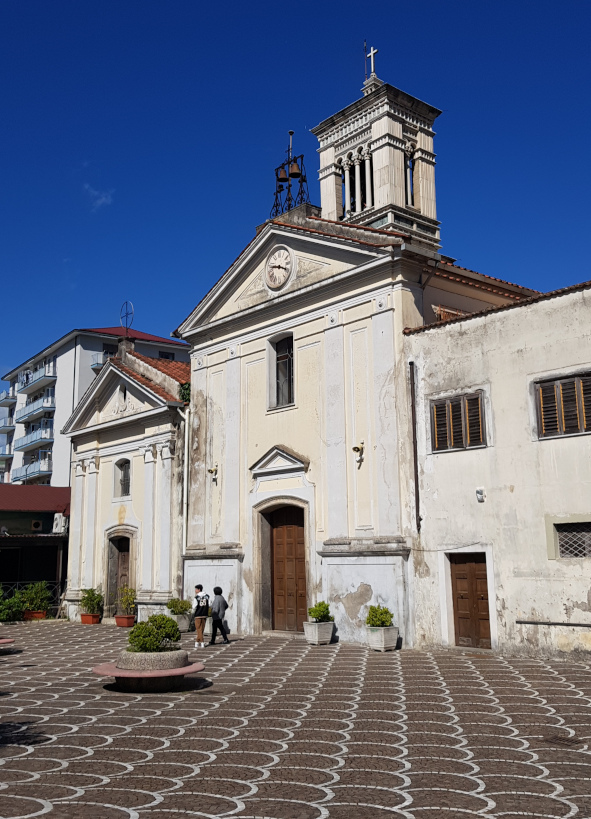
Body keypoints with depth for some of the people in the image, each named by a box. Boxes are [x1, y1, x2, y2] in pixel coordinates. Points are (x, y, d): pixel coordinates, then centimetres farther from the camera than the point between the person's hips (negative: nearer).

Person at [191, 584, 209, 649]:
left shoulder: (196, 597, -11)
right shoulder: (207, 596, 2)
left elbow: (194, 607, -9)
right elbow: (208, 605, 3)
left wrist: (192, 612, 10)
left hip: (198, 615, -5)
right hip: (204, 614, 5)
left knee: (199, 629, 2)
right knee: (201, 629, 12)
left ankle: (202, 643, -3)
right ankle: (197, 642, 18)